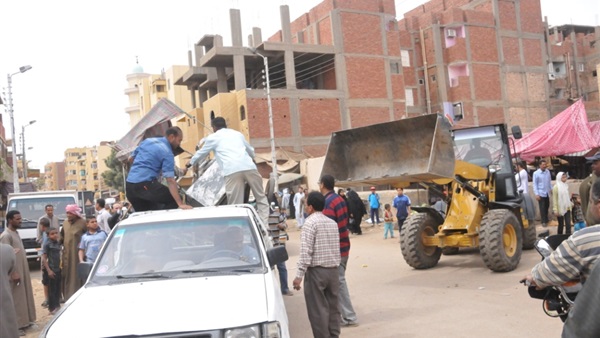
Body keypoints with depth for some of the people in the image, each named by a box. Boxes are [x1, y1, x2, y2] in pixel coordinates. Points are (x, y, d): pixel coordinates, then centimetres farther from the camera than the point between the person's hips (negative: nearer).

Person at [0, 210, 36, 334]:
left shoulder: (15, 233, 11)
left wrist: (23, 272, 19)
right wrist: (13, 274, -22)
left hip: (23, 271, 9)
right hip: (15, 273, -9)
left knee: (25, 296, 15)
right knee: (16, 299, -3)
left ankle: (24, 321, 25)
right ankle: (16, 326, 4)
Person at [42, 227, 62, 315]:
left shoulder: (58, 243, 7)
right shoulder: (47, 244, -12)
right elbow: (44, 258, -13)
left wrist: (61, 266, 11)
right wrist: (48, 270, -17)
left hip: (58, 269, 7)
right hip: (52, 270, -7)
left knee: (58, 288, 15)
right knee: (52, 289, 1)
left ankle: (57, 305, 26)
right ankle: (52, 308, 8)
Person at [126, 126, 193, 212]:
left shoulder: (147, 140, 16)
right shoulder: (167, 153, -6)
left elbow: (131, 159, 25)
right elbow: (170, 180, -16)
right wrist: (180, 204, -21)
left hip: (129, 185, 8)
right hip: (145, 184, -8)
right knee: (173, 200, 0)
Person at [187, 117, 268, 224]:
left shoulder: (213, 137, 20)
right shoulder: (237, 133, 30)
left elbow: (201, 153, 35)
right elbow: (251, 151, 43)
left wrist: (191, 162, 55)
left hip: (232, 171, -3)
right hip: (249, 167, 3)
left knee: (235, 204, 0)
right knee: (261, 197, 14)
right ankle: (264, 226, 6)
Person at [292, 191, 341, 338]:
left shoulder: (310, 222, -11)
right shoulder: (333, 223, 10)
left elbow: (306, 251, -16)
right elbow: (336, 248, 12)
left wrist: (299, 275, -15)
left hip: (316, 271, -7)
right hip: (333, 270, 7)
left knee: (318, 309, 1)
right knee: (333, 307, 13)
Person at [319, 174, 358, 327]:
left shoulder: (328, 202, -17)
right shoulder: (340, 199, 12)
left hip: (335, 248, -9)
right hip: (343, 246, 9)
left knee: (339, 282, -2)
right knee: (339, 280, 16)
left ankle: (349, 317, 2)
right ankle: (346, 314, 24)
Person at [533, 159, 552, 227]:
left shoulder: (548, 172, 4)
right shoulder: (536, 173, -9)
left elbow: (550, 181, 15)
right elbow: (535, 184, -9)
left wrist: (551, 189, 11)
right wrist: (536, 194, -13)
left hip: (547, 193, 5)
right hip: (541, 193, -5)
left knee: (547, 207, 13)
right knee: (542, 208, -2)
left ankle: (546, 219, 28)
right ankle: (544, 222, 5)